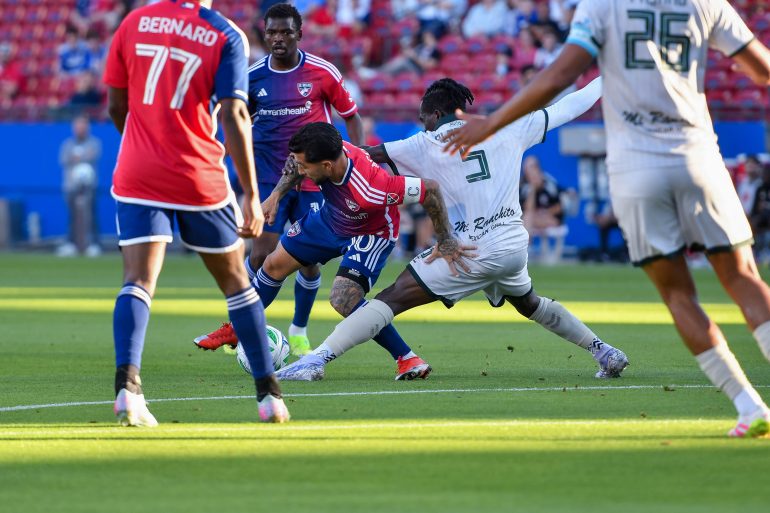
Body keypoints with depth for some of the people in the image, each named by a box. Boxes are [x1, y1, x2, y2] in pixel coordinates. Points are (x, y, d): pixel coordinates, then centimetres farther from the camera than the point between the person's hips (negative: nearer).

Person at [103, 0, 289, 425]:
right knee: (235, 281, 13)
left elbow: (116, 107, 9)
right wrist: (251, 195, -11)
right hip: (201, 179, -1)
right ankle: (269, 395, 17)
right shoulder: (226, 36, -5)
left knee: (138, 281, -5)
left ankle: (127, 386, -27)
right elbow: (233, 116, -13)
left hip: (137, 177, 1)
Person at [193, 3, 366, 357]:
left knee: (309, 258, 0)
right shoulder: (252, 76, 1)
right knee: (263, 253, -9)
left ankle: (299, 334, 18)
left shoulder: (323, 72, -4)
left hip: (312, 179, 0)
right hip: (269, 178, 0)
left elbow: (351, 116, 5)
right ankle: (236, 328, 6)